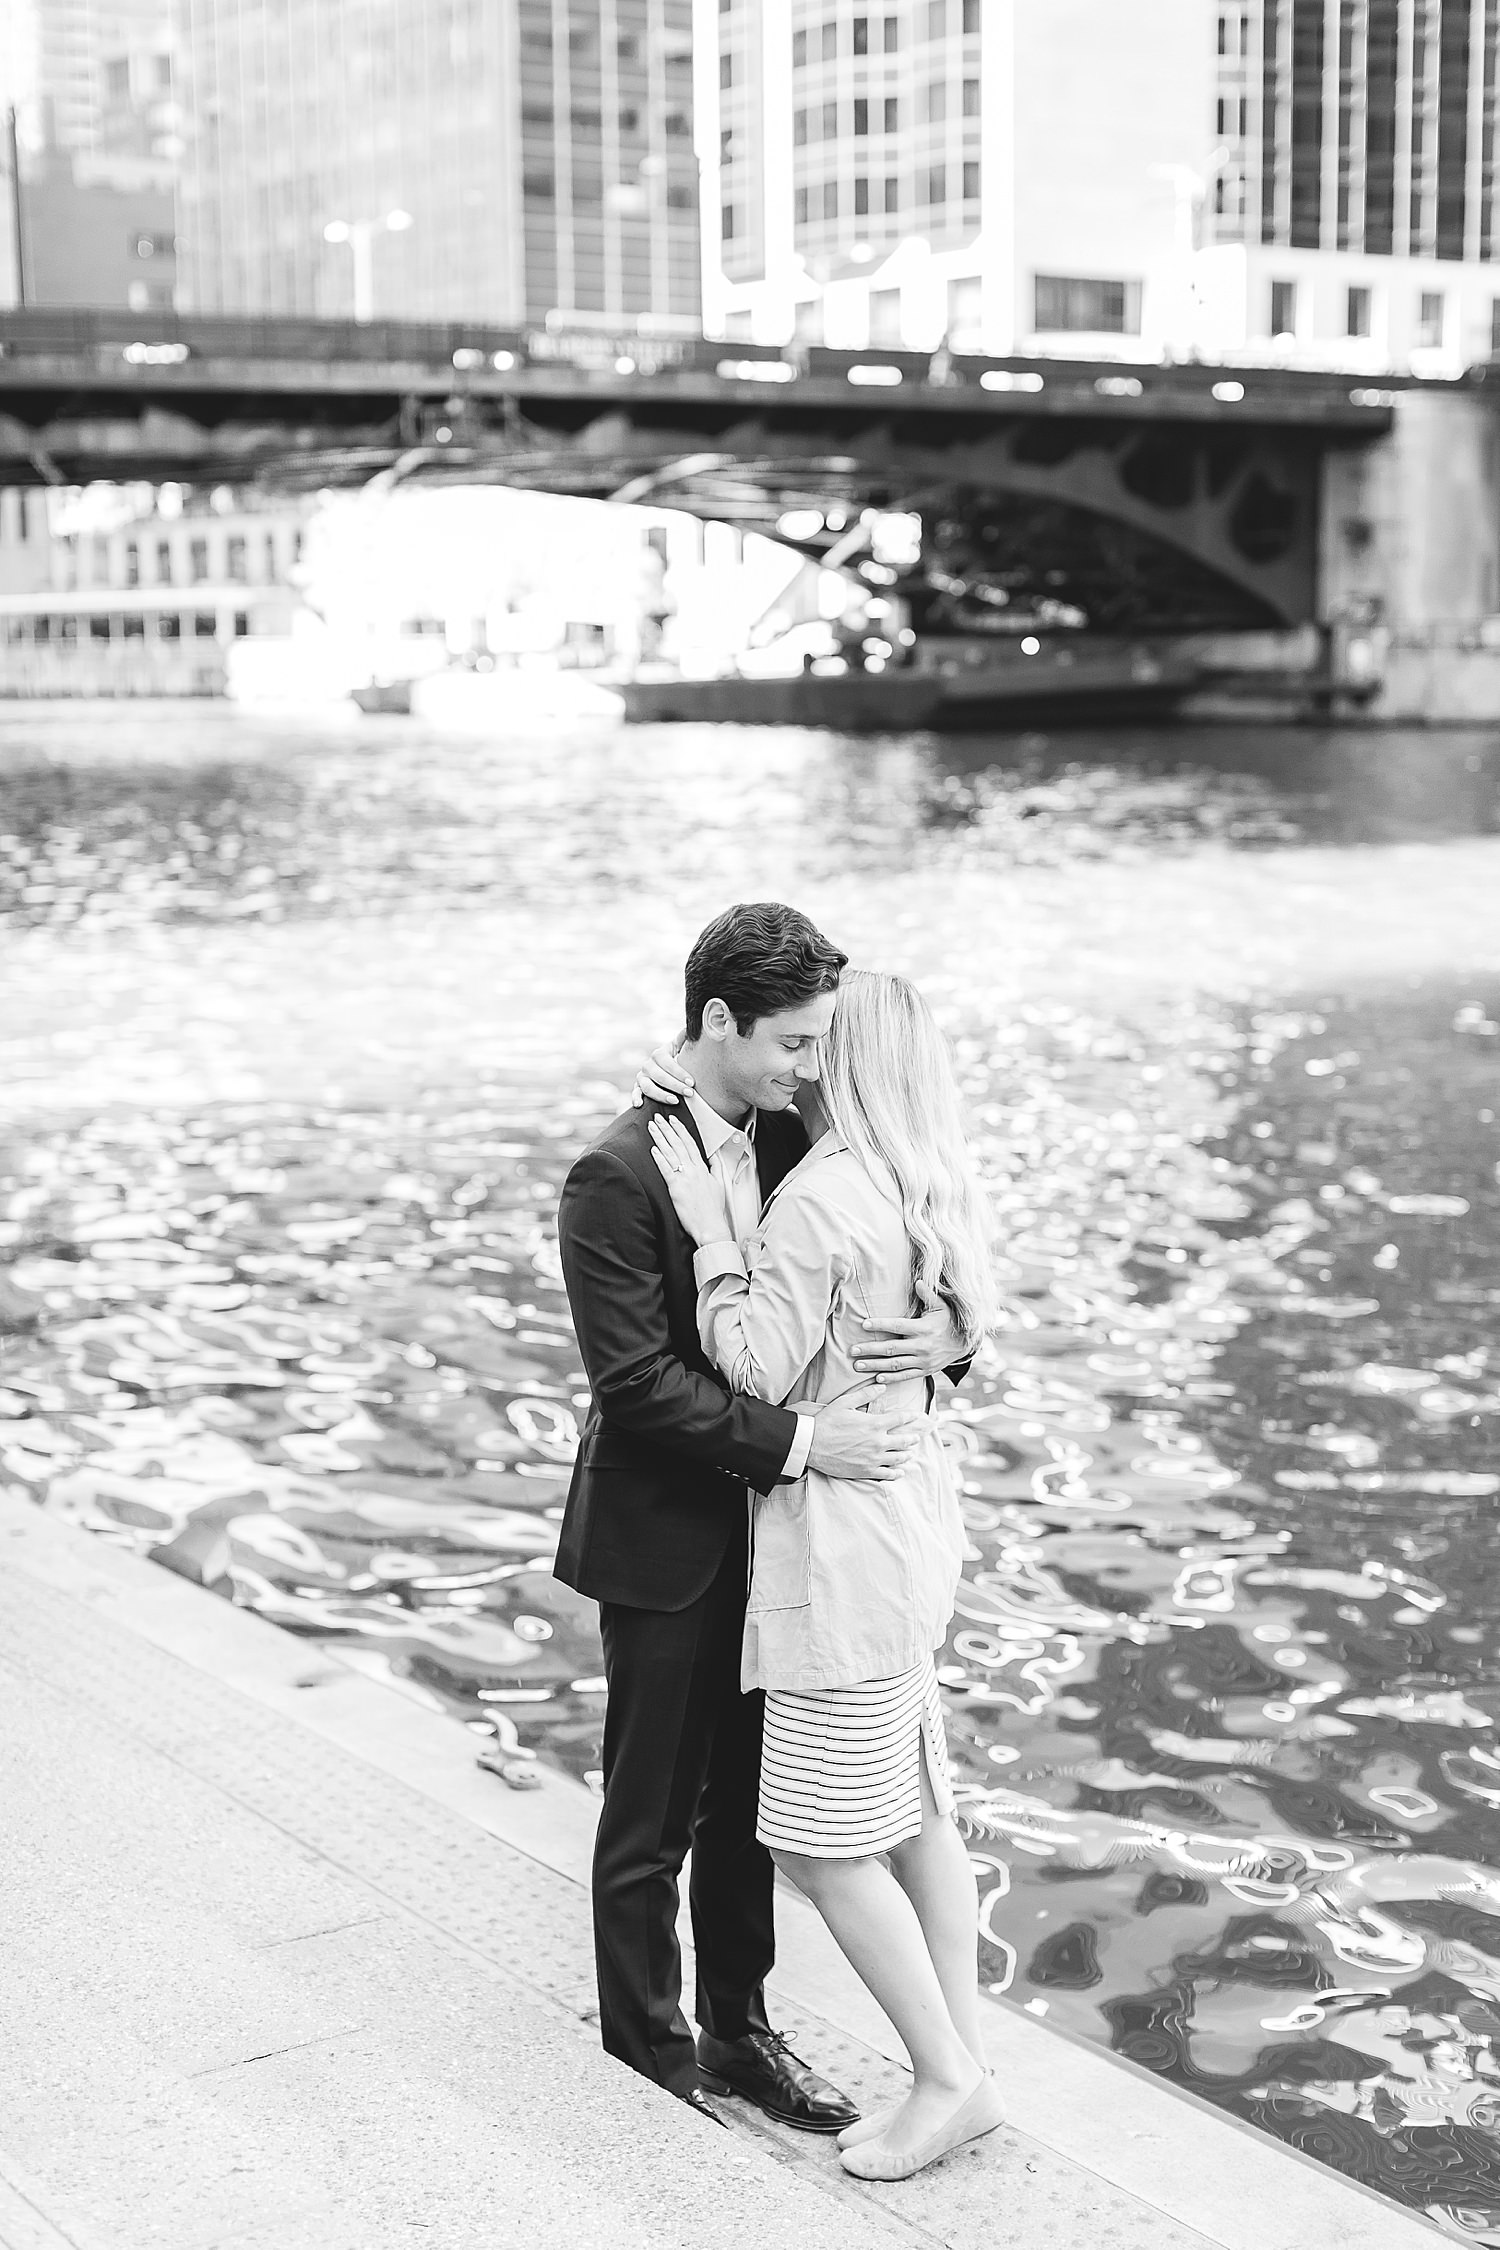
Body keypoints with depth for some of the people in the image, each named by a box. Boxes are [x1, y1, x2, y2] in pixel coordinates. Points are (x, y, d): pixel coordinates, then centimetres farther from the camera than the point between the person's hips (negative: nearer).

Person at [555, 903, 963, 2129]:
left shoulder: (791, 1142, 2)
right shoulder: (617, 1177, -20)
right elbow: (637, 1379, -23)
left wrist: (948, 1327, -12)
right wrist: (799, 1441, -27)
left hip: (766, 1534, 7)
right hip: (664, 1543, -7)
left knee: (749, 1801, 19)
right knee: (652, 1821, 9)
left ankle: (738, 2028, 35)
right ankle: (651, 2060, 25)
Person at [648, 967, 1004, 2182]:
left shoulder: (820, 1200, -21)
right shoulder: (937, 1189, 5)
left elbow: (758, 1375, -18)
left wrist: (715, 1233, -15)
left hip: (844, 1535, -9)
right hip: (915, 1504, 9)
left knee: (822, 1843, 1)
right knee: (917, 1808, 16)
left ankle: (948, 2077, 9)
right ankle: (966, 2065, 24)